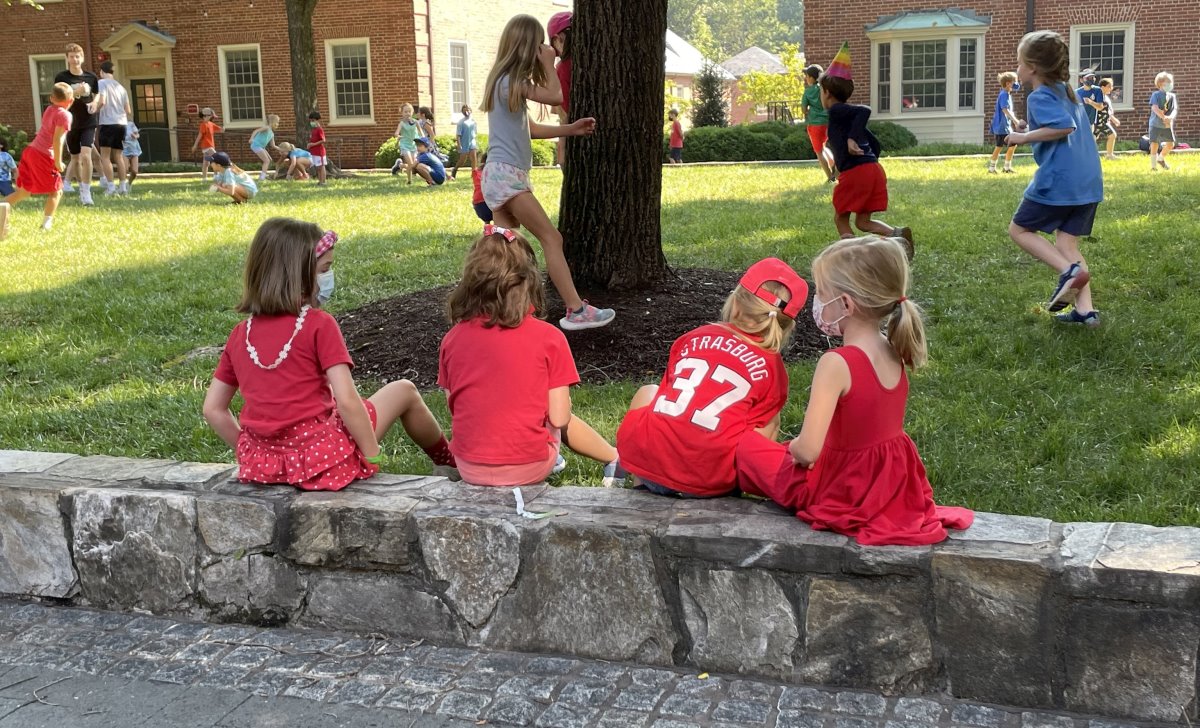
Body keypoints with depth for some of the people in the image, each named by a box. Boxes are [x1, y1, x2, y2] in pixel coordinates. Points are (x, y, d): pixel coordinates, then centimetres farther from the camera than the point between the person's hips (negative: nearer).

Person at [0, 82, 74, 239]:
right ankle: (47, 224, 0)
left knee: (23, 191, 11)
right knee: (56, 191, 10)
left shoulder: (49, 109, 14)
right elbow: (57, 139, -18)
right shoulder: (65, 115, -9)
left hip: (30, 150, 7)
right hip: (44, 156, -7)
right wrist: (58, 161, -16)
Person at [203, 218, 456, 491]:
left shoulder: (239, 335, 4)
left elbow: (213, 409, 6)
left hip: (261, 464, 6)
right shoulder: (319, 325, -14)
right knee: (404, 390, 17)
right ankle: (451, 465, 39)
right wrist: (374, 458, -10)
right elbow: (346, 401, -20)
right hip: (322, 460, -6)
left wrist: (249, 453, 16)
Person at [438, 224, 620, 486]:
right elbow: (559, 418, -10)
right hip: (528, 469, -2)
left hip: (469, 470, 2)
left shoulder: (452, 339, -4)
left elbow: (454, 408, 3)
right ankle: (615, 459, 41)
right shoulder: (549, 338, -12)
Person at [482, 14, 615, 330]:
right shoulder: (511, 81, -12)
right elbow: (555, 97, -13)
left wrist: (571, 129, 18)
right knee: (552, 238, -10)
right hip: (507, 175, -10)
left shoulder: (506, 81, 18)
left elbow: (529, 129, 20)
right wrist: (548, 63, 1)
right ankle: (576, 311, -11)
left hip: (500, 175, 10)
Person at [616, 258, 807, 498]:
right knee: (770, 419, 24)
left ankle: (641, 487, 29)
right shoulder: (772, 367, 6)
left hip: (648, 460, 2)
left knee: (648, 393, 35)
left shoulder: (693, 338, 15)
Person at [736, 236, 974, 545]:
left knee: (747, 444, 14)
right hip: (896, 482, 6)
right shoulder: (891, 351, -6)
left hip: (845, 494, -6)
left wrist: (794, 448, -10)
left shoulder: (836, 363, -28)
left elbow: (808, 450, -33)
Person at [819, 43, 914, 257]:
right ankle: (897, 233, -10)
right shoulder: (850, 117, 24)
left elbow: (865, 110, -20)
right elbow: (875, 144, 25)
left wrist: (851, 138, -23)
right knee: (862, 221, 14)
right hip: (874, 168, 8)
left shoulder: (836, 111, -2)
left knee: (841, 219, 6)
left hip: (854, 171, -8)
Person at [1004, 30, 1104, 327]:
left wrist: (1025, 137, -13)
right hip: (1089, 181, 8)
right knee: (1067, 243, 12)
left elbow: (1065, 126, -23)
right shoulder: (1067, 92, 18)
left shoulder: (1040, 97, -9)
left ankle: (1069, 271, -10)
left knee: (1019, 229, 8)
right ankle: (1086, 310, 1)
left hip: (1058, 180, -8)